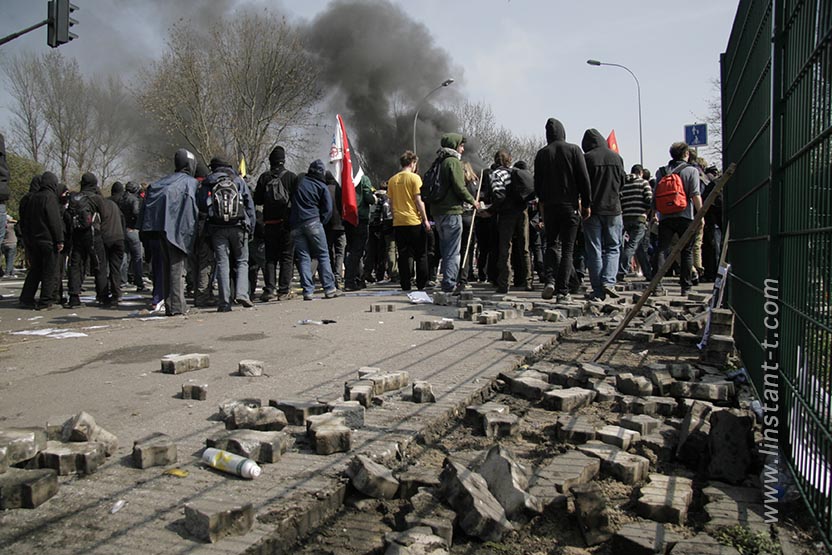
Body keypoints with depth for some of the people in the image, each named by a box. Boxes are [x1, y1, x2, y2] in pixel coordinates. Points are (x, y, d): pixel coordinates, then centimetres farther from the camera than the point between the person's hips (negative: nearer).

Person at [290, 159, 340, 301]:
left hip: (295, 224, 3)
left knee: (303, 257, 4)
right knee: (323, 255, 3)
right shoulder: (322, 187, 2)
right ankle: (329, 289, 1)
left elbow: (290, 203, 13)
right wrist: (320, 222, 7)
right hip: (312, 222, -3)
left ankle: (307, 291, -1)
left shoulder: (299, 181, 10)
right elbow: (328, 209, -1)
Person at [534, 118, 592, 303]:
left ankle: (550, 280, -4)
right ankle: (563, 291, -1)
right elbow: (584, 178, -4)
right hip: (570, 205, -2)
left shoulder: (541, 154, 4)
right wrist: (586, 204, 2)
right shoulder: (574, 150, -1)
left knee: (551, 243, 16)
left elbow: (537, 182, 8)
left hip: (549, 205, 2)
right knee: (567, 248, 2)